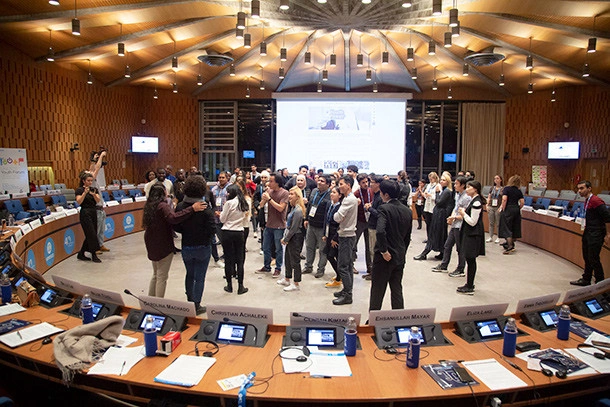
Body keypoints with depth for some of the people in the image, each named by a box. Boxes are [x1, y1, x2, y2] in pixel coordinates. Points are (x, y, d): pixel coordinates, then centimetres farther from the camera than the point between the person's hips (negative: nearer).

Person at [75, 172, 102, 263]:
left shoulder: (94, 189, 10)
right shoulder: (79, 190, -6)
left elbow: (98, 200, -3)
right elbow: (79, 202, -18)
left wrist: (94, 194, -23)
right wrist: (85, 193, -28)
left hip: (93, 212, 7)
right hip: (85, 213, -6)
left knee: (89, 235, 10)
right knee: (91, 234, -7)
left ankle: (81, 254, 21)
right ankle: (93, 255, 2)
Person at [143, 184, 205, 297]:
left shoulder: (148, 205, 6)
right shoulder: (163, 206, -21)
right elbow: (173, 218, -39)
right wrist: (192, 209, -44)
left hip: (151, 244, 9)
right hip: (163, 245, -9)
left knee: (156, 274, 22)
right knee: (162, 276, 1)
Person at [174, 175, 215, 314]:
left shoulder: (180, 207, -9)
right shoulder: (205, 208, -20)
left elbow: (176, 227, -5)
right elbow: (212, 229, -19)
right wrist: (202, 234, 1)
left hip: (186, 247, 4)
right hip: (203, 248, -4)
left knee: (189, 275, 23)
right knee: (199, 278, 8)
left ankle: (189, 301, 36)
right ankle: (196, 306, 16)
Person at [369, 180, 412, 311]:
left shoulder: (384, 208, -16)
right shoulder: (407, 211, 5)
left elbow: (380, 231, -31)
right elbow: (408, 237, 12)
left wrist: (384, 251, -20)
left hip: (384, 257, -6)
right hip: (400, 258, 6)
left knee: (377, 291, 7)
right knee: (397, 290, 15)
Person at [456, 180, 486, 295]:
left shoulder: (476, 203, -19)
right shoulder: (474, 201, 12)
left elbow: (472, 222, -21)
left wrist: (463, 214, -9)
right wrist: (464, 214, 5)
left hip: (473, 235, -10)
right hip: (470, 234, 10)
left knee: (470, 260, -4)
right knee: (470, 259, 15)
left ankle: (470, 287, 3)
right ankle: (469, 284, 24)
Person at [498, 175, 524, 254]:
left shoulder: (506, 188, -6)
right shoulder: (519, 191, 8)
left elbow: (504, 199, -17)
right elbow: (522, 202, 1)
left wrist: (503, 209, -10)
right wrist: (518, 209, 13)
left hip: (508, 209, -5)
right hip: (516, 209, 5)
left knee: (506, 228, -3)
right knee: (514, 227, 14)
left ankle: (509, 247, -9)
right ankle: (511, 244, 24)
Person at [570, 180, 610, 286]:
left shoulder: (596, 201, -18)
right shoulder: (587, 201, 11)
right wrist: (585, 229, 17)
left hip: (596, 235, -9)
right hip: (588, 233, 9)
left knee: (593, 259, -4)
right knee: (586, 258, 17)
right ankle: (586, 279, 29)